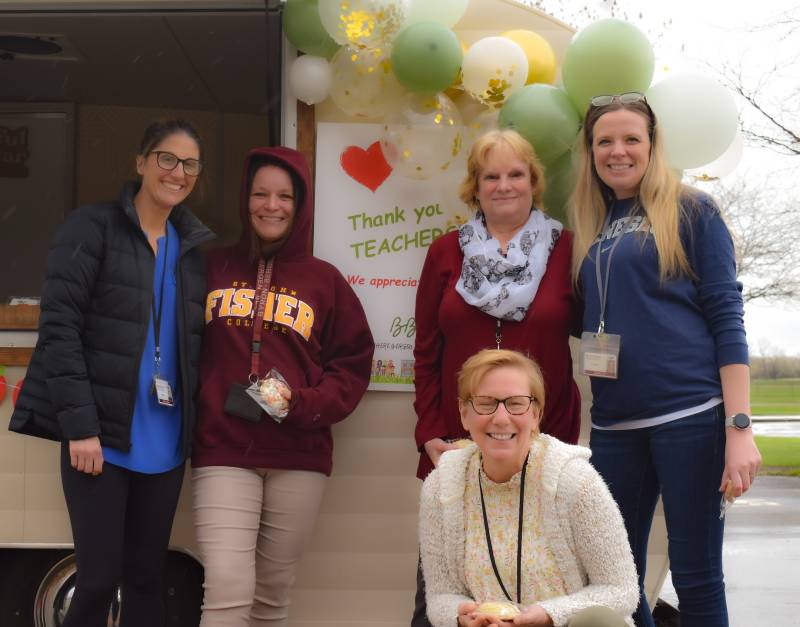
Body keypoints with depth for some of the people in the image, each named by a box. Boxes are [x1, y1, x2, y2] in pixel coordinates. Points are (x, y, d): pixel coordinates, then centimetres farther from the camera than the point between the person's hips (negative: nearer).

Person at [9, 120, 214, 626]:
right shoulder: (92, 227, -3)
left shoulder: (200, 245, 11)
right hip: (101, 435, -4)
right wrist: (80, 424, -16)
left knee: (147, 577, 10)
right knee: (100, 577, -4)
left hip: (164, 443, 5)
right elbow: (59, 328, -10)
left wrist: (202, 428, 4)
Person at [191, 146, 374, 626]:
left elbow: (353, 362, 8)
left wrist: (303, 404, -9)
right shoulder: (214, 270, 8)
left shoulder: (325, 280, 7)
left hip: (299, 458, 1)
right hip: (223, 452, -1)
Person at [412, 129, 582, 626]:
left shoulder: (566, 250, 4)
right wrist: (430, 436, 0)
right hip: (457, 445, 1)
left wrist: (560, 440, -4)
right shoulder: (446, 253, 9)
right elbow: (427, 352, 9)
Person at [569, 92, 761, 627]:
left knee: (696, 576, 0)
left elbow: (726, 318, -5)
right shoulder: (592, 227, 14)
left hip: (691, 415, -5)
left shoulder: (691, 210, 0)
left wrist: (740, 426, -13)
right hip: (614, 424, 5)